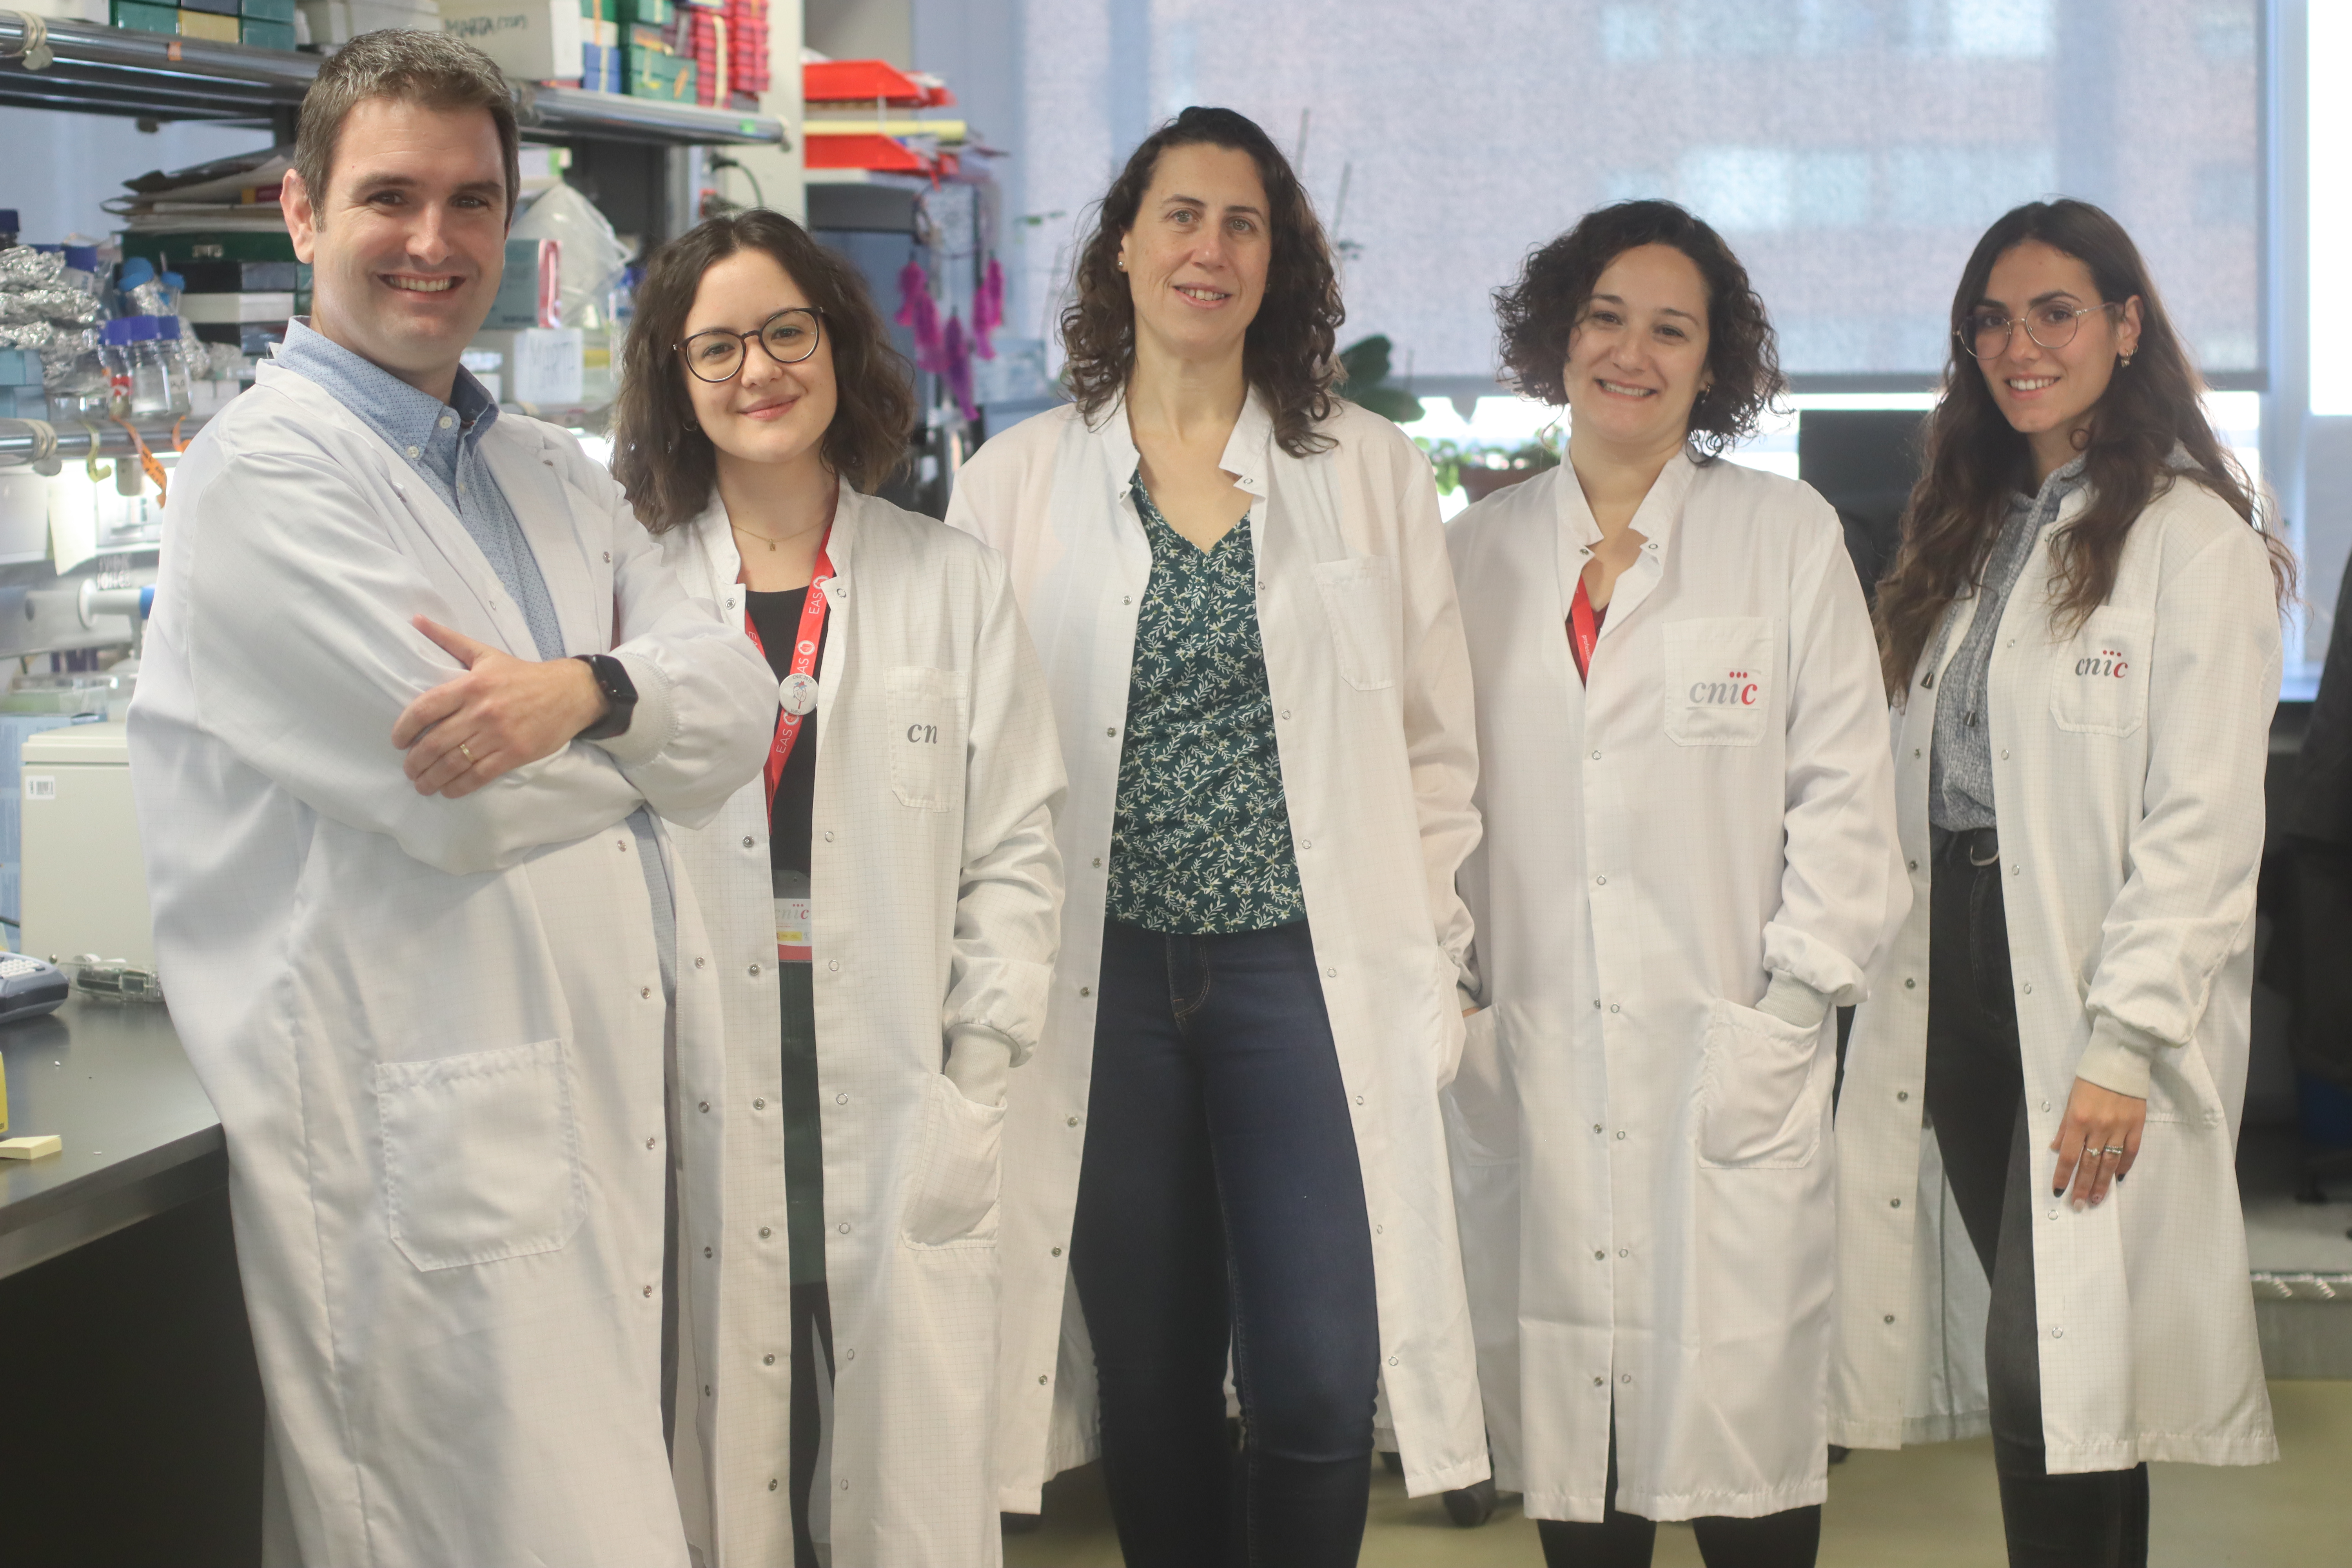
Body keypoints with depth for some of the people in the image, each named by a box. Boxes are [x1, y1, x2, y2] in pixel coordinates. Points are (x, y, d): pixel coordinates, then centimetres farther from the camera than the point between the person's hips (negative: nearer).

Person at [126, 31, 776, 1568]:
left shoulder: (554, 477, 18)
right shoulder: (268, 475, -8)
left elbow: (738, 704, 4)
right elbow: (473, 805, -17)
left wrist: (584, 691, -17)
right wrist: (645, 715, 2)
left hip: (613, 1113, 8)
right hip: (431, 1141, -8)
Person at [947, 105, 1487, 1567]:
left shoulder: (1374, 473, 6)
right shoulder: (1017, 481, 7)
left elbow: (1436, 751, 7)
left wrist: (1433, 979, 2)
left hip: (1309, 971, -1)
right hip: (1106, 980, 1)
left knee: (1319, 1393, -4)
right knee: (1155, 1392, 7)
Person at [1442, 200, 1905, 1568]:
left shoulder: (1791, 537, 5)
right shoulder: (1481, 553, 13)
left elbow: (1845, 796, 1)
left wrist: (1789, 1015, -5)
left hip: (1729, 1060, -2)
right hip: (1532, 1064, 2)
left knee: (1742, 1404, -5)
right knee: (1566, 1409, 4)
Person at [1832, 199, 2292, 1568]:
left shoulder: (2196, 542, -6)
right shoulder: (1968, 533, 18)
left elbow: (2204, 827, -12)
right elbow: (1918, 784, 14)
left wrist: (2124, 1045, -18)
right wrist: (1894, 976, 4)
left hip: (2092, 999, -7)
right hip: (1956, 981, 7)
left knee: (2047, 1369, -9)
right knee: (2040, 1366, 8)